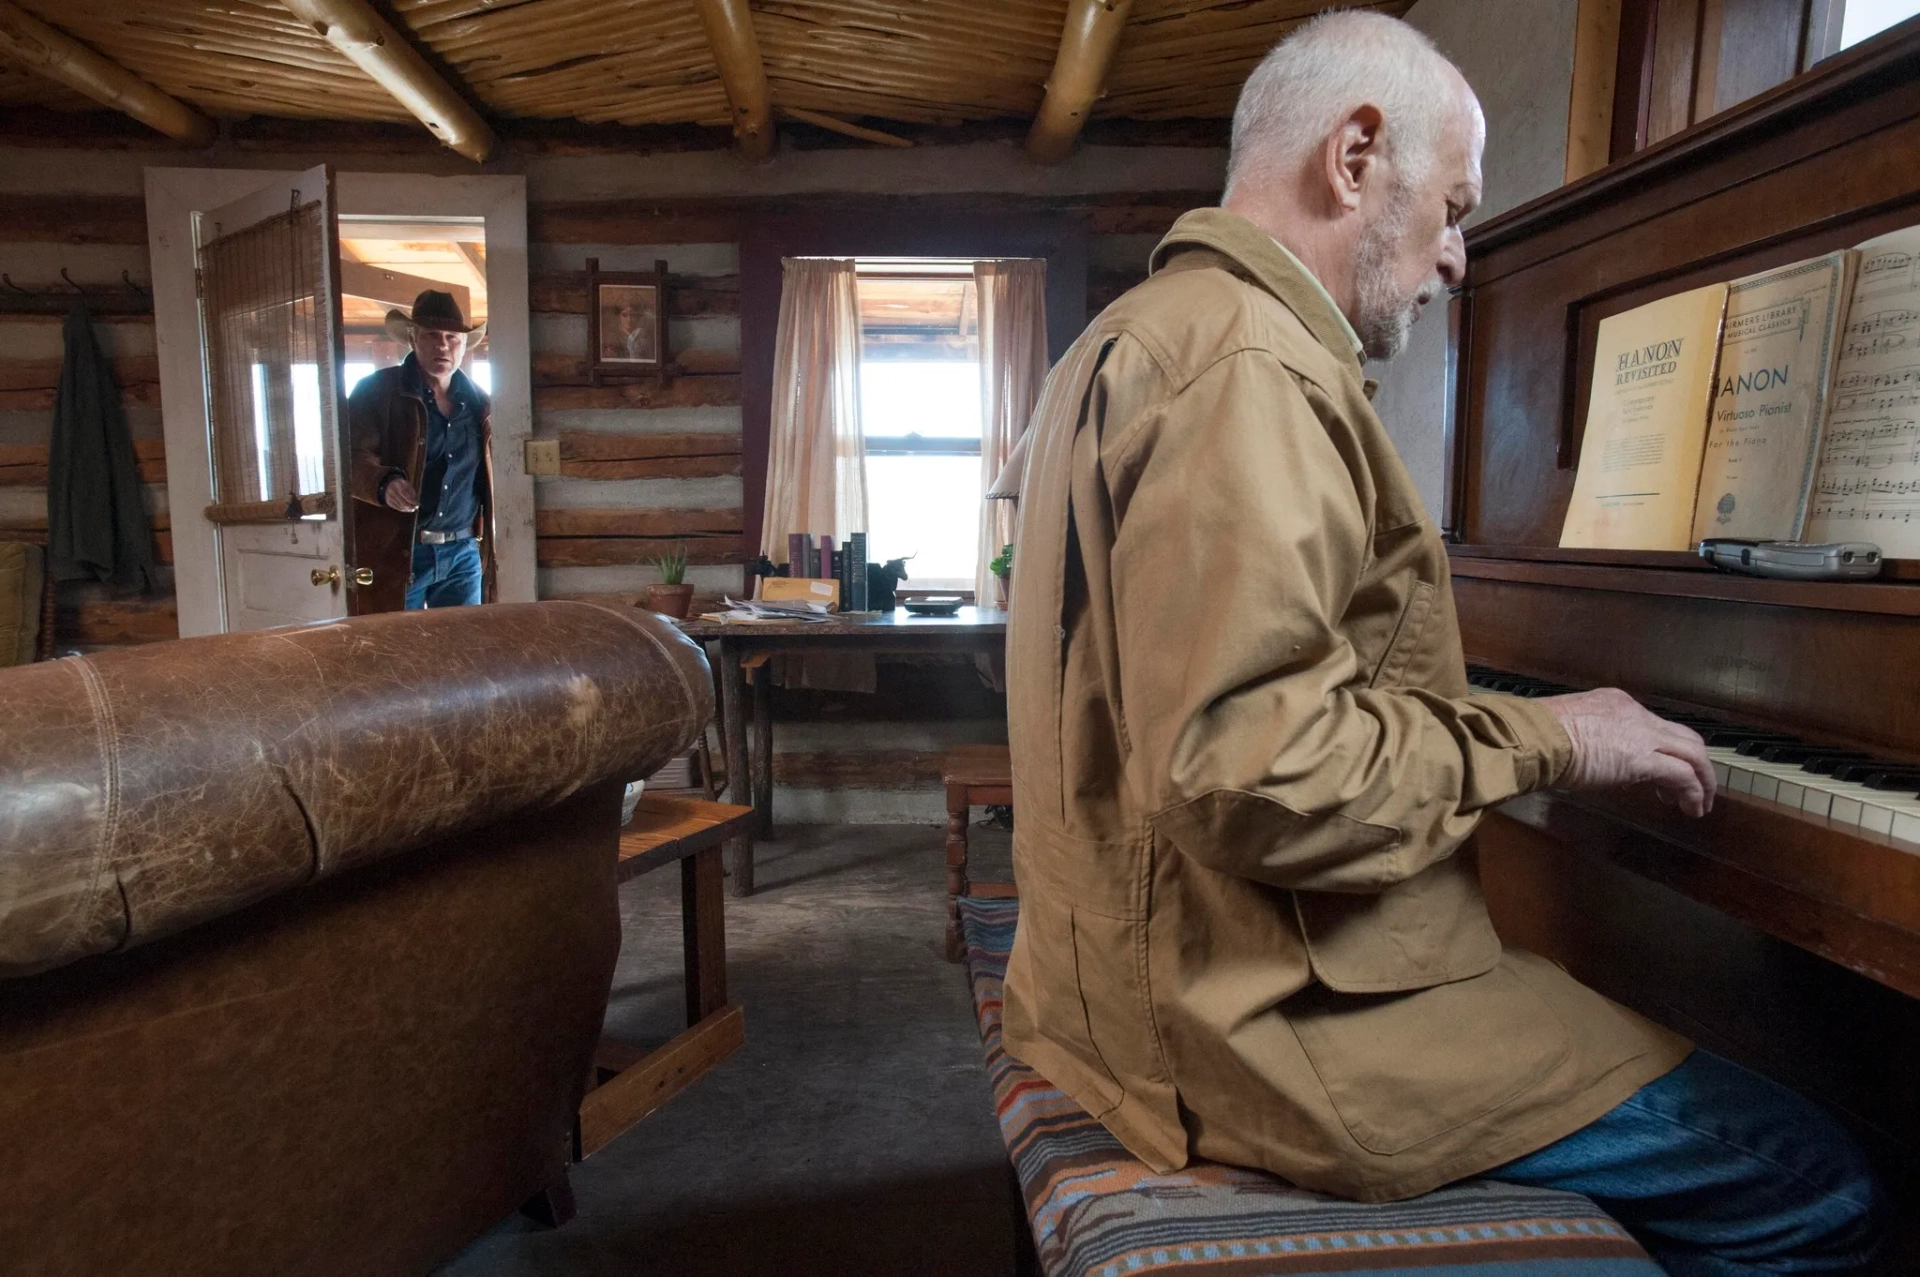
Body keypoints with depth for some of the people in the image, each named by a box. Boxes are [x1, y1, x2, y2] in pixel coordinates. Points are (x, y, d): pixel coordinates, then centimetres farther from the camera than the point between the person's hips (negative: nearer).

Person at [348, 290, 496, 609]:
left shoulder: (478, 402, 13)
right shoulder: (376, 390, 0)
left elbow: (493, 472, 22)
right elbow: (353, 457, -8)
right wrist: (385, 483, -30)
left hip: (464, 553, 4)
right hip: (395, 553, -4)